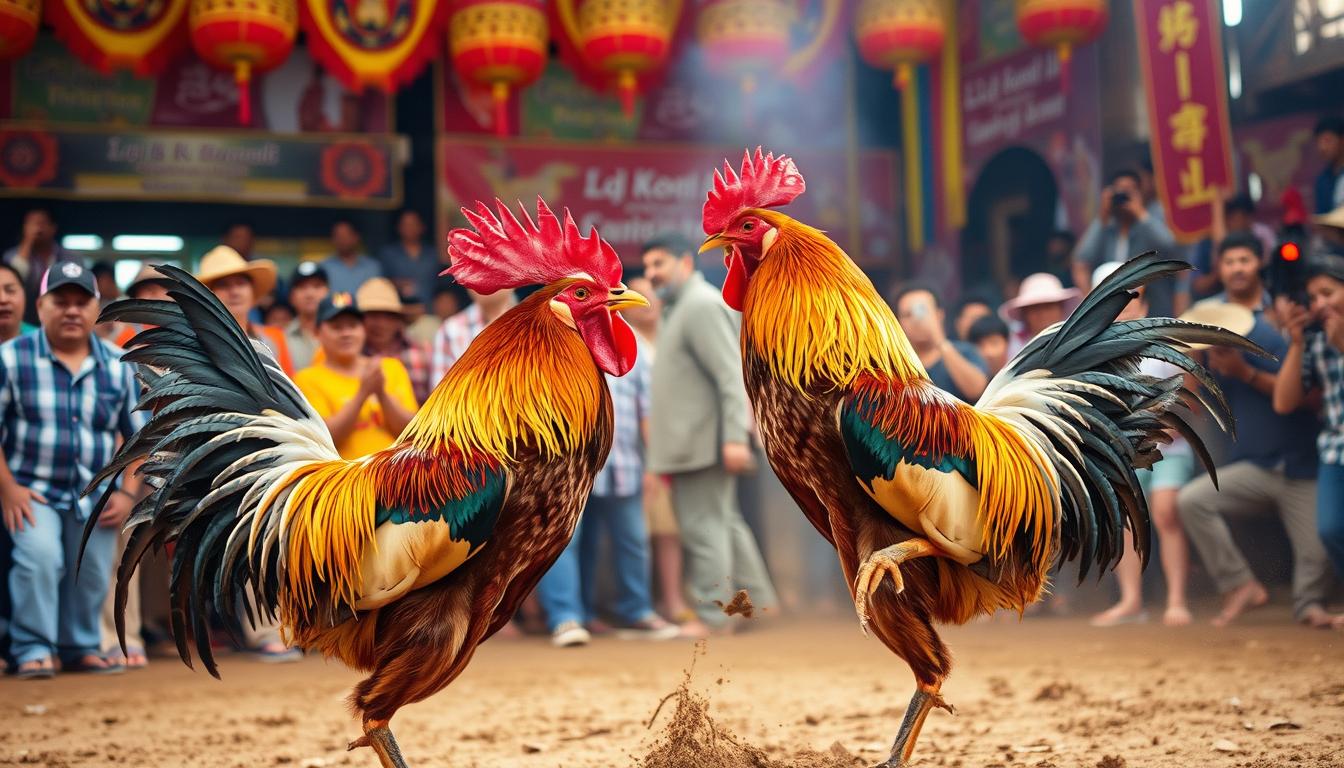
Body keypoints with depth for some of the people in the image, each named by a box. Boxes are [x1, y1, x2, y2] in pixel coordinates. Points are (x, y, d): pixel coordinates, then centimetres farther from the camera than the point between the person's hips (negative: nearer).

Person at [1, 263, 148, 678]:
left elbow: (139, 434, 9)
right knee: (40, 555, -23)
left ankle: (82, 648, 25)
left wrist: (128, 492, 0)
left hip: (96, 495, 3)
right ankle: (34, 649, -10)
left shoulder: (119, 366, 4)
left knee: (93, 573, 3)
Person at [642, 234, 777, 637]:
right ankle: (757, 599, 26)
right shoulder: (678, 307, 19)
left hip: (704, 441, -11)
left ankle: (711, 616, -1)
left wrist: (736, 437, -27)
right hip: (691, 443, 11)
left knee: (704, 528, -6)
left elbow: (732, 376, -21)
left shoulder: (702, 305, -13)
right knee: (722, 522, 17)